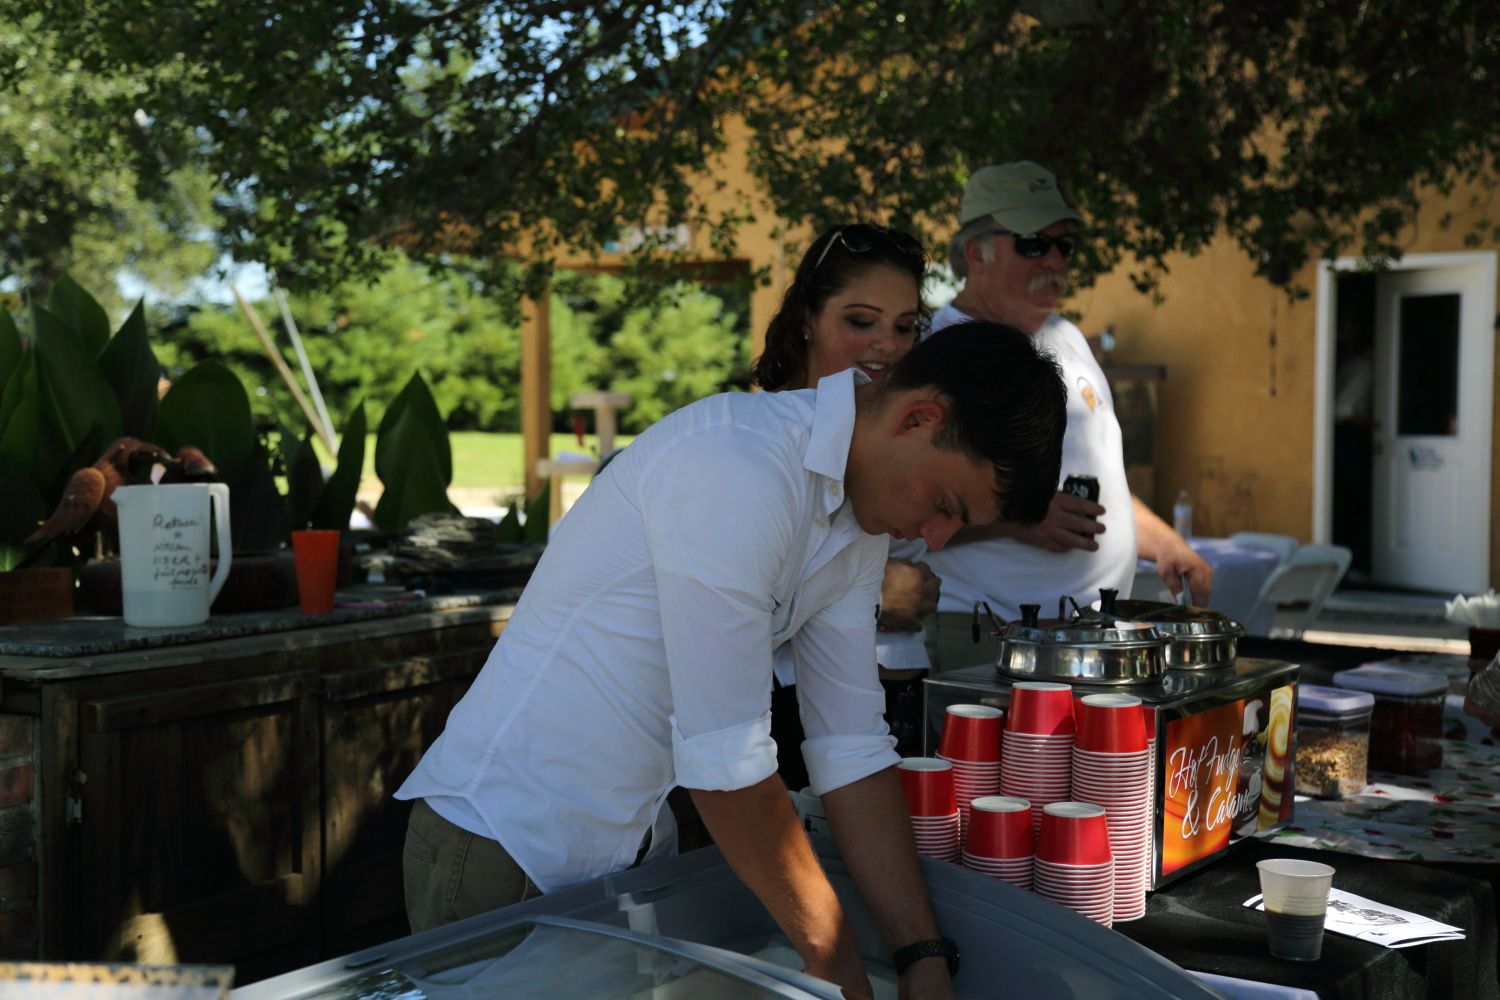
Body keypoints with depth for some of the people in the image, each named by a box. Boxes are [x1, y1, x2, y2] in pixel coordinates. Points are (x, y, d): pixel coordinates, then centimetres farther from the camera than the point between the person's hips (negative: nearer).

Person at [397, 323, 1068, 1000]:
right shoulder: (734, 468, -27)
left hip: (633, 844, 8)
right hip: (508, 842, -8)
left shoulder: (860, 529, 2)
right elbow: (726, 764, -26)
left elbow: (852, 747, 3)